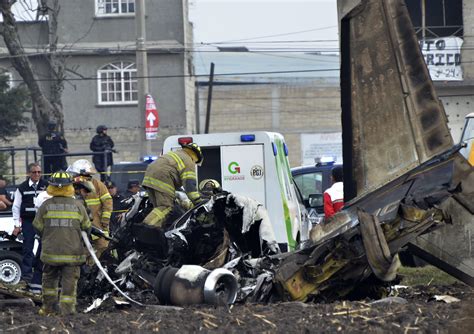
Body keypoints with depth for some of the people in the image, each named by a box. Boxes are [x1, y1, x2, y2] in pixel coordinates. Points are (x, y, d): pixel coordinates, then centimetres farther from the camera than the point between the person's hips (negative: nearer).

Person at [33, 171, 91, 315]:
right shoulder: (77, 205, -3)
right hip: (72, 252, -1)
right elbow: (86, 227, 5)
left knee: (49, 278, 18)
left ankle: (49, 306, 22)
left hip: (50, 251, 1)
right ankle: (67, 308, 1)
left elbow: (37, 226, 2)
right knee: (69, 280, 4)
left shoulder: (46, 205, -5)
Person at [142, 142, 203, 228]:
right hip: (162, 180, -9)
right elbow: (190, 184, -7)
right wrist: (198, 203, -8)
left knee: (159, 207, 13)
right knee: (166, 207, -13)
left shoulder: (174, 154, 33)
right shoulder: (189, 163, 4)